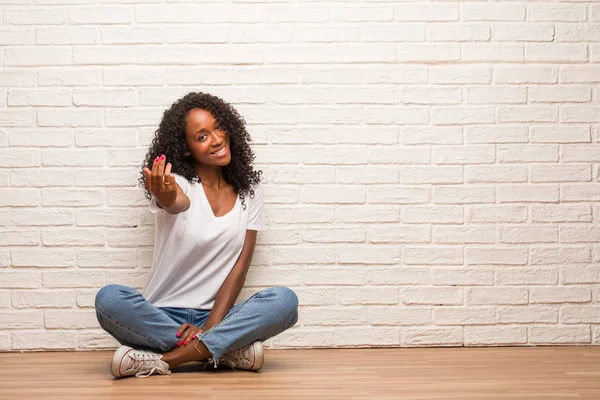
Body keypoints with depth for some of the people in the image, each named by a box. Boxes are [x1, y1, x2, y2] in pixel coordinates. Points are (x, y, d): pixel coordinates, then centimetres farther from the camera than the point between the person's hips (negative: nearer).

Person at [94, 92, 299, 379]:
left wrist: (210, 325, -13)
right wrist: (165, 197, -57)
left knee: (285, 300, -26)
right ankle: (227, 351, -26)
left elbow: (240, 265, 0)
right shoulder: (176, 182, -4)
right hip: (163, 314, -2)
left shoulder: (248, 189, 6)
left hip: (217, 315, 2)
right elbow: (179, 202, -31)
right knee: (109, 299, -32)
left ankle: (163, 359, -27)